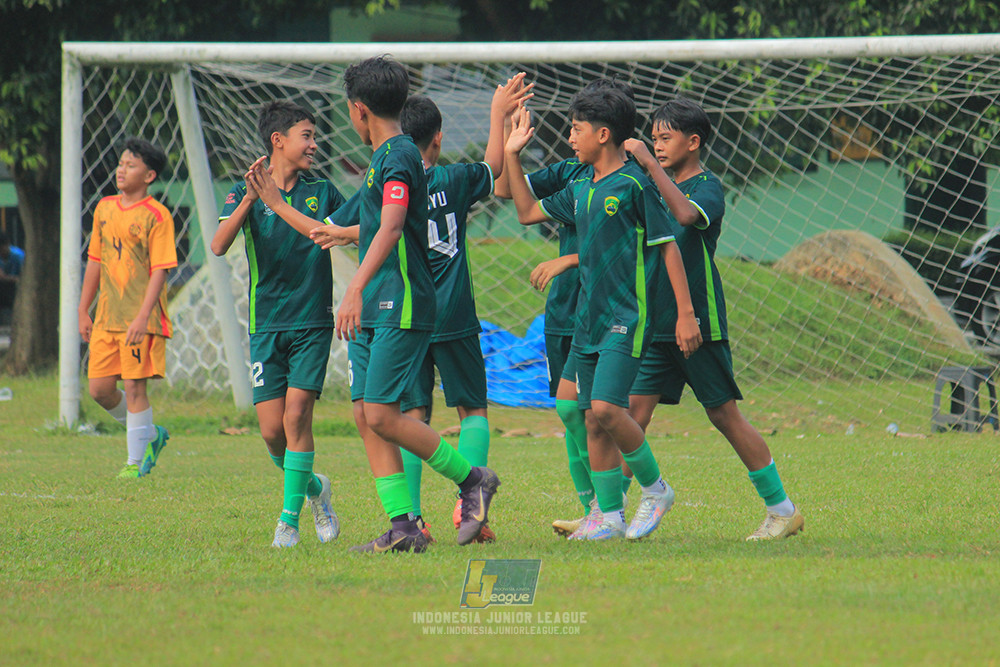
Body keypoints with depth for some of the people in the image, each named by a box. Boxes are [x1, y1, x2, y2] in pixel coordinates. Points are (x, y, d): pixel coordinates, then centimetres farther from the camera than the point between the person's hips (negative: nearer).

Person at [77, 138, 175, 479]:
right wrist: (83, 310, 17)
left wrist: (143, 317, -20)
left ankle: (136, 461, 3)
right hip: (107, 317, 7)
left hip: (141, 319, -7)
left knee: (134, 387, -7)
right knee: (99, 388, 4)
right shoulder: (105, 208, 11)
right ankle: (149, 434, 24)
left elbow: (159, 270, -12)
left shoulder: (156, 216, -8)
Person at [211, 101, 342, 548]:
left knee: (297, 416, -12)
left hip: (313, 324, 0)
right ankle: (312, 486, 24)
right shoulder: (246, 193, 2)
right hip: (266, 325, 0)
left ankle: (290, 517, -6)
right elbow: (219, 246, -10)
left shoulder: (322, 192, 6)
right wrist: (249, 200, -25)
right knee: (272, 431, -3)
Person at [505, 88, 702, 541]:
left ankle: (655, 488, 1)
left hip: (626, 317, -8)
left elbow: (667, 247, -9)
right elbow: (528, 211, 26)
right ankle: (610, 516, 11)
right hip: (588, 318, 8)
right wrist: (512, 155, 19)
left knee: (607, 409, -18)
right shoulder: (580, 189, 13)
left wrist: (686, 313, -12)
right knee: (594, 420, 5)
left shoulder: (634, 185, -10)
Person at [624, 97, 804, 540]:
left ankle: (782, 510, 8)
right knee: (633, 412, -1)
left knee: (724, 416, -2)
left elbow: (686, 214, -31)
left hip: (699, 322, -7)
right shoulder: (660, 188, 15)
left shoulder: (708, 187, -8)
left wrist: (650, 164, -29)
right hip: (658, 323, 7)